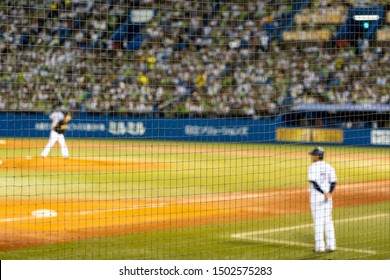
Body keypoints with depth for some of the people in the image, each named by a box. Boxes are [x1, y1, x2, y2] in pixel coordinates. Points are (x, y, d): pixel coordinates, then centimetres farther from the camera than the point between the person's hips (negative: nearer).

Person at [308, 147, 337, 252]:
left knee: (318, 220, -1)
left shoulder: (313, 167, -9)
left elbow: (314, 182, -19)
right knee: (328, 220, 11)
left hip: (316, 196, -5)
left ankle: (320, 246, -1)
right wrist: (328, 193, -10)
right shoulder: (329, 167, 9)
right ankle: (331, 245, 10)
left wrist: (324, 193, -22)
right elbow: (333, 182, 2)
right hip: (327, 197, 5)